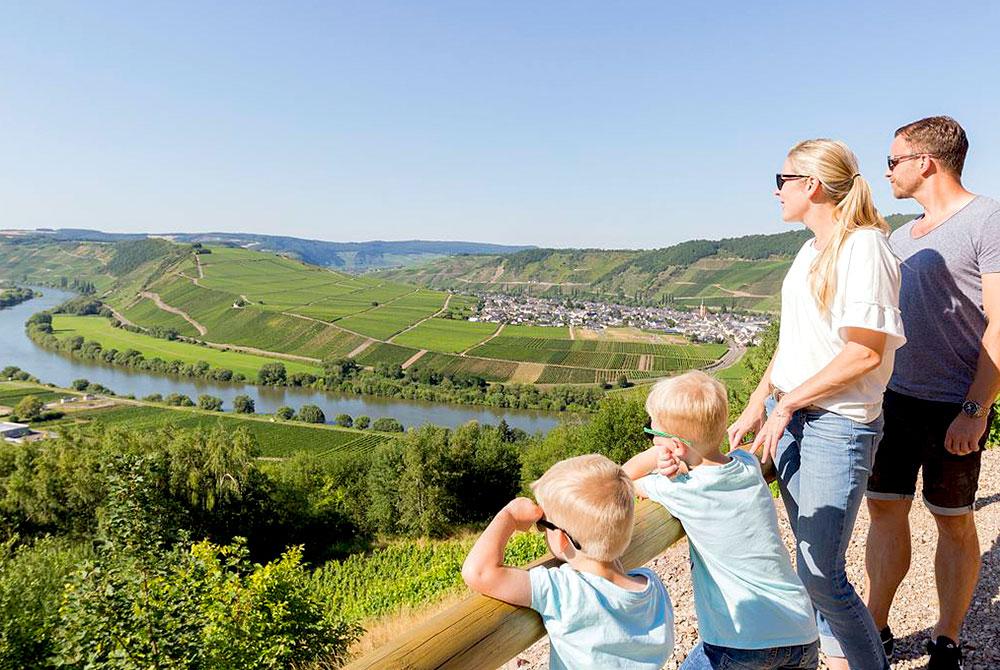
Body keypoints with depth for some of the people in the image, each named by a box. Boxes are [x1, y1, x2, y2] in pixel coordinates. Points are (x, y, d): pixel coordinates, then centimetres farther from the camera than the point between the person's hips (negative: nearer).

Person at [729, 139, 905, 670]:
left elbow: (865, 351, -19)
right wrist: (757, 406, 8)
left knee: (821, 572, -5)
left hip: (839, 424, -8)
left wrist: (786, 405, -14)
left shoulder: (864, 246, -13)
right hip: (790, 415, 8)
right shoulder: (811, 251, 13)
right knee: (812, 560, 16)